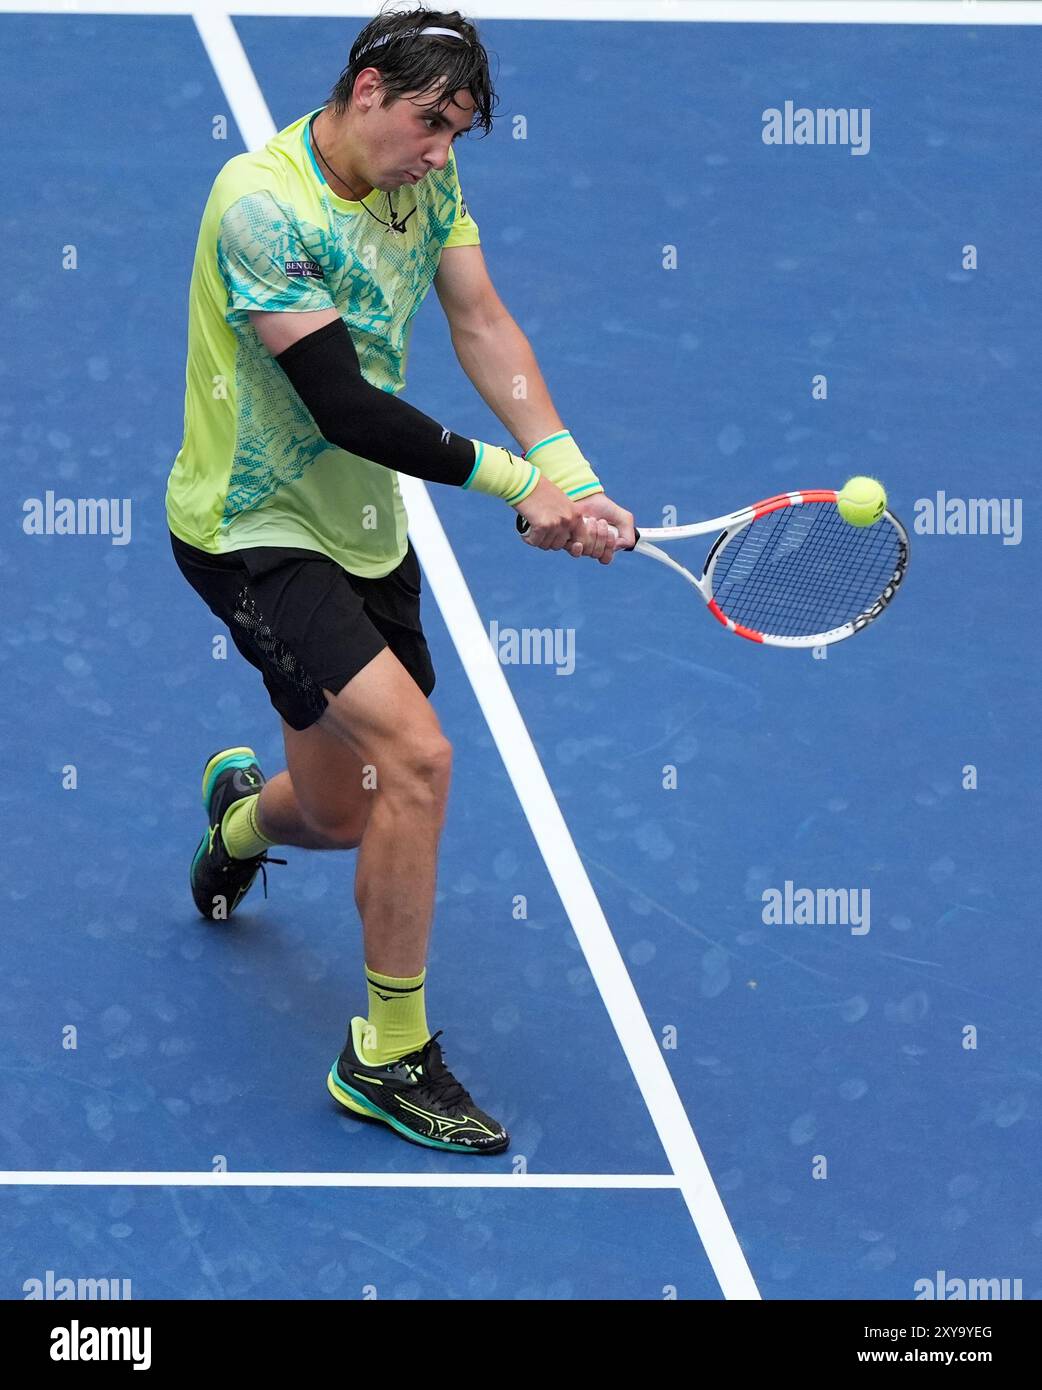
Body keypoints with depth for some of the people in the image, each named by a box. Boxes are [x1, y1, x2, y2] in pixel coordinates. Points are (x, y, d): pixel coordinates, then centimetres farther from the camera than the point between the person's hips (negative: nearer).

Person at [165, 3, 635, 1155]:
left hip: (363, 530, 8)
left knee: (348, 819, 15)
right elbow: (346, 409, -28)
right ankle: (391, 1055, -7)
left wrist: (570, 472, -21)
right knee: (416, 756, -24)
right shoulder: (263, 203, -25)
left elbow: (482, 325, -7)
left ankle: (241, 809, 54)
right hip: (252, 531, -8)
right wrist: (517, 482, -26)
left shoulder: (424, 177, 0)